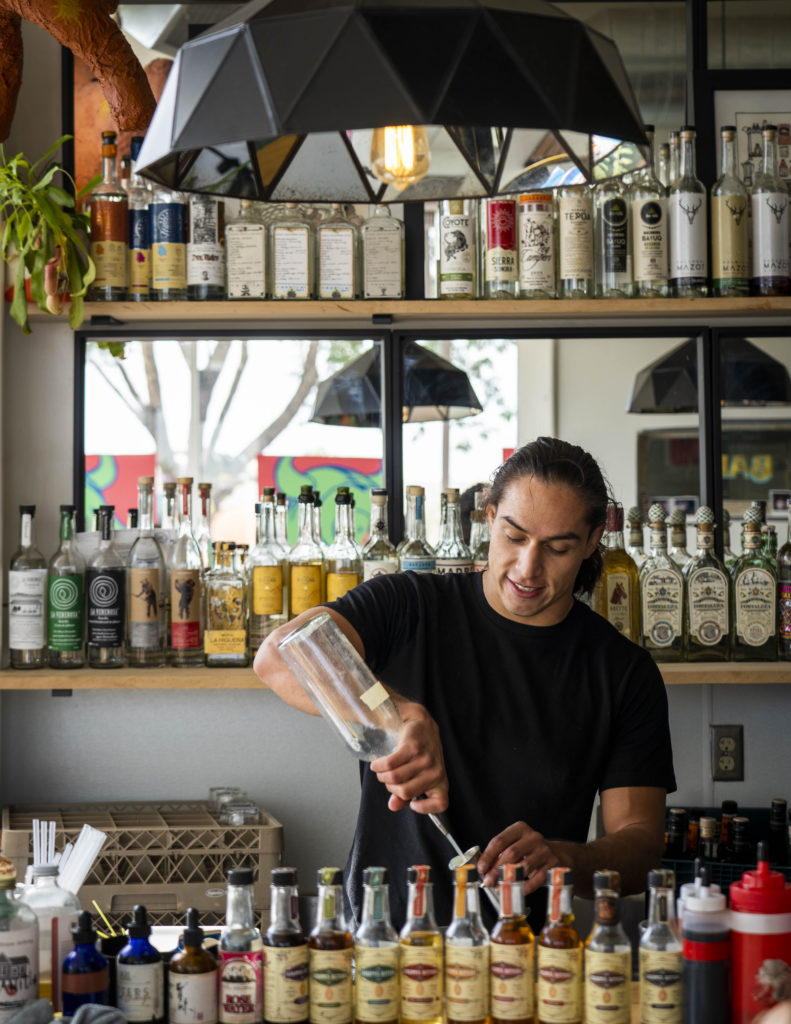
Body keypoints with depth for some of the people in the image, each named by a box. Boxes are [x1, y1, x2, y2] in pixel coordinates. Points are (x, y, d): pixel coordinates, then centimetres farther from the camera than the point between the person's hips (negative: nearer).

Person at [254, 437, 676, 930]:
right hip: (380, 933, -2)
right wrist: (403, 717, -31)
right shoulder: (410, 608, 3)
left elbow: (641, 842, 1)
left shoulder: (625, 672, 6)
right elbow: (281, 655, -15)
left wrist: (559, 858, -22)